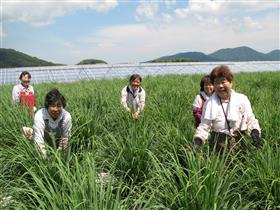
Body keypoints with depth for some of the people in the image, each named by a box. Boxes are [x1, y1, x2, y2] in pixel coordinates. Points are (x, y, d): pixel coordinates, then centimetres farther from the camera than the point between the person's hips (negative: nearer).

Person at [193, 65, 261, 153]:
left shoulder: (242, 99, 3)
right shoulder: (210, 103, 1)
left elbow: (250, 119, 6)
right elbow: (204, 126, 0)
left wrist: (255, 132, -13)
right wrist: (198, 139, -16)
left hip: (239, 143, 1)